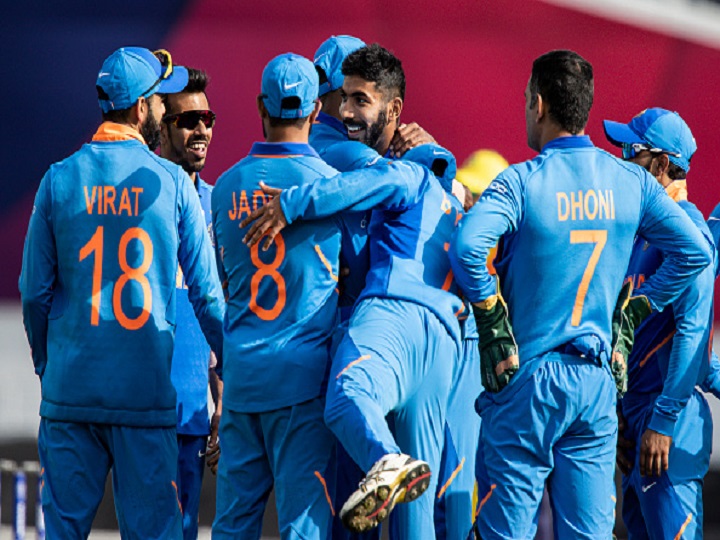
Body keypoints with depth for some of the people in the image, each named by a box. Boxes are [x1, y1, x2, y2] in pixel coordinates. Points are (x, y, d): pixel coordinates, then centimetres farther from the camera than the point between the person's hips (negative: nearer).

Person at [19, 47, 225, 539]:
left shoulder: (60, 180, 1)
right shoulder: (172, 183, -4)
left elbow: (35, 291, 3)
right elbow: (207, 292, -1)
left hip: (70, 388, 2)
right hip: (146, 389, -2)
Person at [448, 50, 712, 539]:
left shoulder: (522, 181, -11)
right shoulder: (632, 181, 3)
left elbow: (468, 246, -26)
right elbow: (695, 252, 4)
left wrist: (490, 314, -12)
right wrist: (634, 310, 10)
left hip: (525, 377, -4)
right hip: (598, 379, 4)